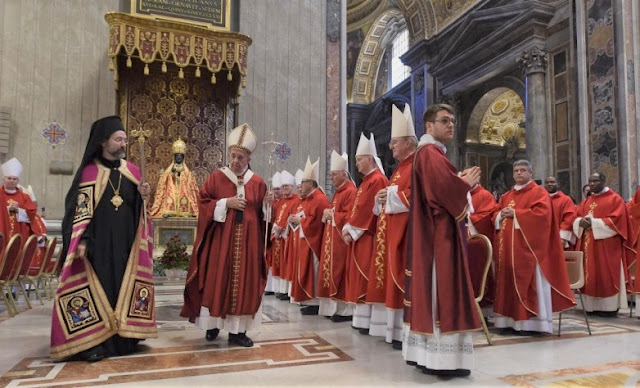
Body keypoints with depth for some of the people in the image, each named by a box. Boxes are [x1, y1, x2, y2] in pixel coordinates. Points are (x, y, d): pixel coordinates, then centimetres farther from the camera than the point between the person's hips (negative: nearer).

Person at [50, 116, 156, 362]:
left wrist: (143, 197, -8)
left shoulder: (132, 171, 11)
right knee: (97, 286, -4)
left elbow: (139, 208, 14)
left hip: (126, 242, 4)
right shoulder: (89, 172, -2)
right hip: (98, 243, -4)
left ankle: (121, 338, 16)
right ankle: (92, 341, 3)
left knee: (124, 285, 6)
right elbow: (79, 209, -6)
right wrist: (81, 240, -17)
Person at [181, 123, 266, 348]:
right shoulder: (216, 177, 2)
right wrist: (226, 203, -12)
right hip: (220, 239, -1)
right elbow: (203, 204, -1)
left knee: (243, 284, 4)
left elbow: (264, 214, 9)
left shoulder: (258, 183, 6)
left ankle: (237, 330, 13)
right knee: (216, 282, 3)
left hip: (247, 242, 1)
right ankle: (214, 324, 20)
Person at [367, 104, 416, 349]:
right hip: (391, 231, 11)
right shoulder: (400, 167, 21)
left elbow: (414, 196, -23)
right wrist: (382, 197, 5)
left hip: (406, 231, -10)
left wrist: (389, 195, -13)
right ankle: (394, 328, 19)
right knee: (392, 278, 11)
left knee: (403, 277, -8)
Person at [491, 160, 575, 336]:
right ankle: (511, 319, 14)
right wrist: (501, 214, -6)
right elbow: (495, 214, 17)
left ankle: (529, 322, -2)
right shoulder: (506, 196, 20)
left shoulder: (539, 192, 0)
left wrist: (515, 213, -15)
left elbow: (542, 212, -16)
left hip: (527, 247, -7)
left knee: (527, 282, -6)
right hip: (507, 247, 7)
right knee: (509, 281, 7)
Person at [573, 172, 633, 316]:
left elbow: (616, 220, -12)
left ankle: (609, 306, 2)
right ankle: (592, 305, 11)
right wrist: (581, 222, -12)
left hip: (607, 246, -6)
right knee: (590, 274, 5)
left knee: (606, 276, -4)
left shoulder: (615, 199, -1)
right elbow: (576, 217, 12)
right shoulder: (586, 201, 17)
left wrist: (593, 222, -17)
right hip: (588, 245, 6)